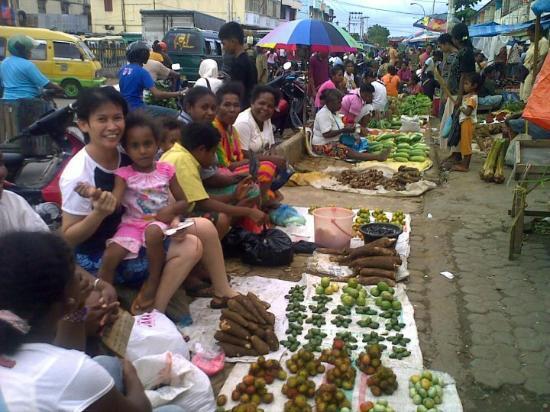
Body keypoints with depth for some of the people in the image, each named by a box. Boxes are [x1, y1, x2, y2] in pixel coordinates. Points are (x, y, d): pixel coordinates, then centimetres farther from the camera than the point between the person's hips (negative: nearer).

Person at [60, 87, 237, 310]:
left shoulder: (127, 157, -6)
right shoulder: (77, 175, -23)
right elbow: (68, 238, -18)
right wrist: (99, 214, -35)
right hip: (98, 256, -7)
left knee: (204, 228, -2)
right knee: (190, 247, -18)